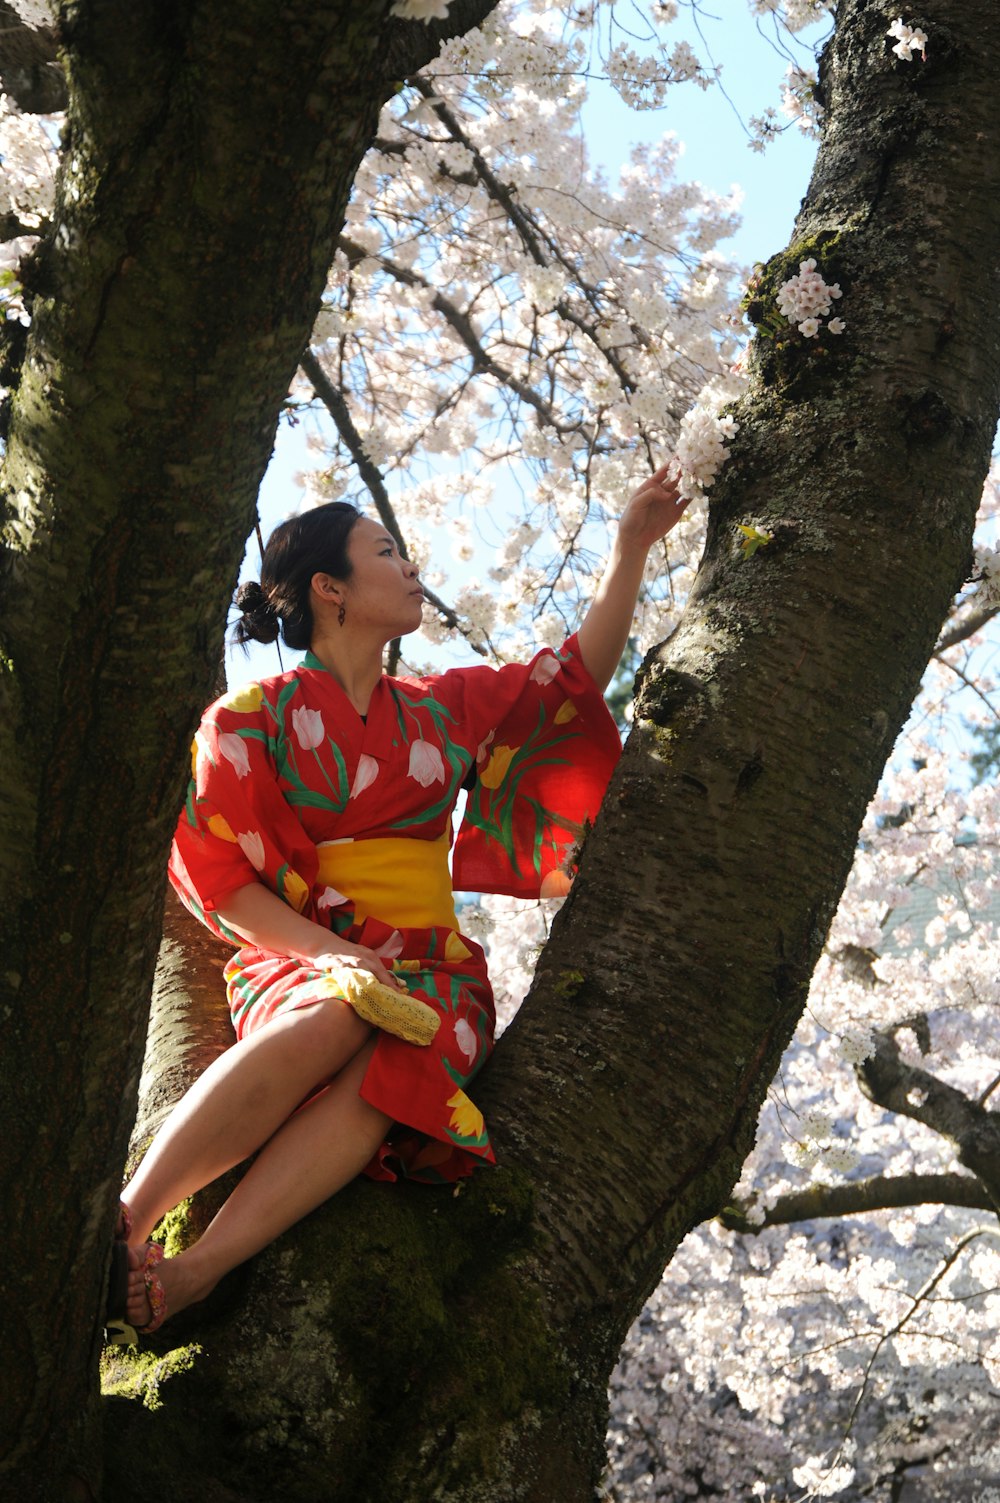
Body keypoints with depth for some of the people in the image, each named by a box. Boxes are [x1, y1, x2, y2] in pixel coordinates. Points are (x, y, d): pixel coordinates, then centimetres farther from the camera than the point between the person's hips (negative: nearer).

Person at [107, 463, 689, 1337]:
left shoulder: (442, 708, 20)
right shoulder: (253, 717, 6)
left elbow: (578, 676, 28)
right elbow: (219, 876, -1)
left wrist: (633, 547, 25)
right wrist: (326, 951, -17)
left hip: (428, 964, 3)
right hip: (296, 958, -2)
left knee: (389, 1063, -35)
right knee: (332, 1023, -40)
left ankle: (191, 1274, -50)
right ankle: (128, 1218, -44)